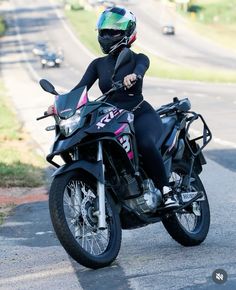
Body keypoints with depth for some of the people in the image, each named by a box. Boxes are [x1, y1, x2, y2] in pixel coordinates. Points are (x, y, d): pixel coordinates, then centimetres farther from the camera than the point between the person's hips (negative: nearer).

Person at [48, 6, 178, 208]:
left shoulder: (138, 59, 2)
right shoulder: (98, 64, 15)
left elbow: (141, 68, -24)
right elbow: (81, 87, 1)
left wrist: (134, 75, -50)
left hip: (140, 115, -5)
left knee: (146, 145, -36)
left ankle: (166, 191, -23)